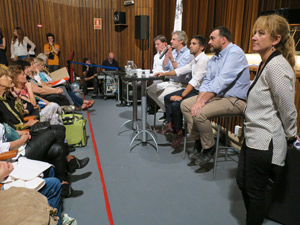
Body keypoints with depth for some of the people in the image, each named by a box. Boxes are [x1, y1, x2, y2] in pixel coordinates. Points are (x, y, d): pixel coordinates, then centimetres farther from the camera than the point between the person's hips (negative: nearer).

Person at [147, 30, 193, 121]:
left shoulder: (188, 54, -11)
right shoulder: (173, 52, 13)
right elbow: (165, 68, 11)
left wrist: (172, 58, -25)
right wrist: (166, 56, 0)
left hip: (181, 85, -9)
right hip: (171, 82, 9)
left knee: (162, 95, -30)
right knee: (150, 90, 2)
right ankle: (167, 111, 7)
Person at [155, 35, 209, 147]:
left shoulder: (204, 60, -18)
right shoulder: (195, 60, 13)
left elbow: (195, 81, -25)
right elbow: (181, 70, 18)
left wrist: (181, 96, -26)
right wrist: (164, 74, 11)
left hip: (200, 92, -10)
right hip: (193, 89, 10)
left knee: (175, 105, -24)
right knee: (168, 98, 9)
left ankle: (179, 132, -2)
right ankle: (170, 125, 15)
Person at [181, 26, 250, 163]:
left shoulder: (235, 53, -15)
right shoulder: (214, 58, 13)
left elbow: (221, 81, -24)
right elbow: (207, 81, 7)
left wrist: (202, 101, -26)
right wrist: (198, 100, -10)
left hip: (234, 99, -9)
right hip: (216, 95, 9)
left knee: (199, 113, -27)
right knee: (185, 104, 0)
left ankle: (209, 147, -3)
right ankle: (197, 140, 9)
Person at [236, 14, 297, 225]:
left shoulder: (277, 66, -20)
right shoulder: (265, 63, 10)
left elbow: (287, 109, -18)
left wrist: (291, 136, -5)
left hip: (265, 142, -10)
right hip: (253, 137, 10)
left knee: (255, 191, 8)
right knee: (243, 182, 21)